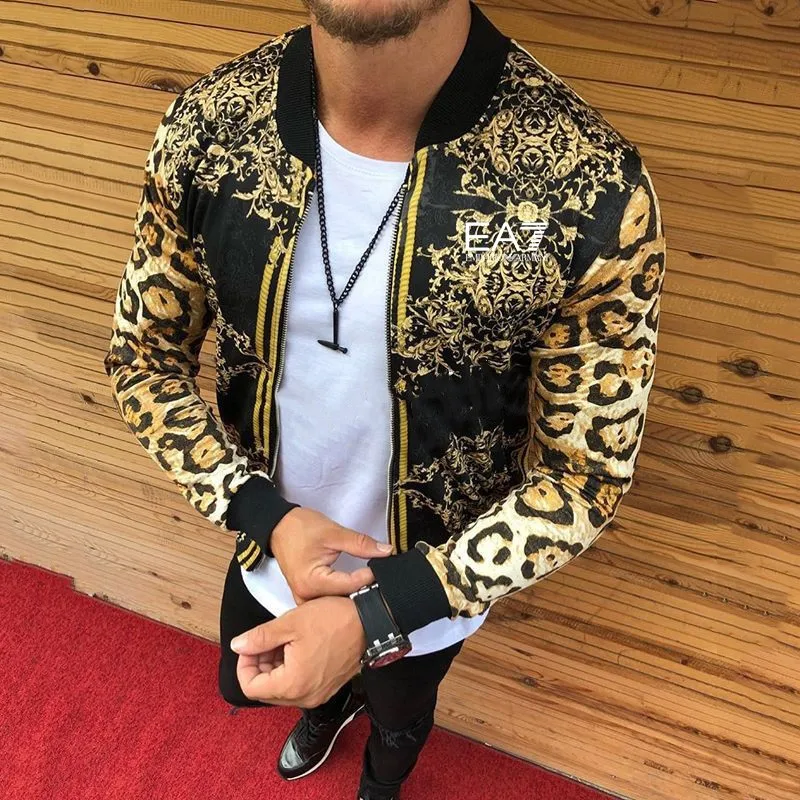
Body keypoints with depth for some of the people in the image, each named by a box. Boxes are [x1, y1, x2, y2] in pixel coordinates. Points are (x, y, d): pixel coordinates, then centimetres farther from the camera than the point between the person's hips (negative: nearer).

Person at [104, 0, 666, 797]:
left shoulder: (591, 185, -32)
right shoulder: (206, 125, -21)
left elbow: (588, 471, -21)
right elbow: (143, 354, -8)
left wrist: (375, 615, -28)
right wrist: (266, 517, -23)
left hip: (429, 586, -2)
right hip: (268, 550, 3)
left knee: (398, 716, 32)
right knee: (249, 686, 34)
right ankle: (331, 704, 73)